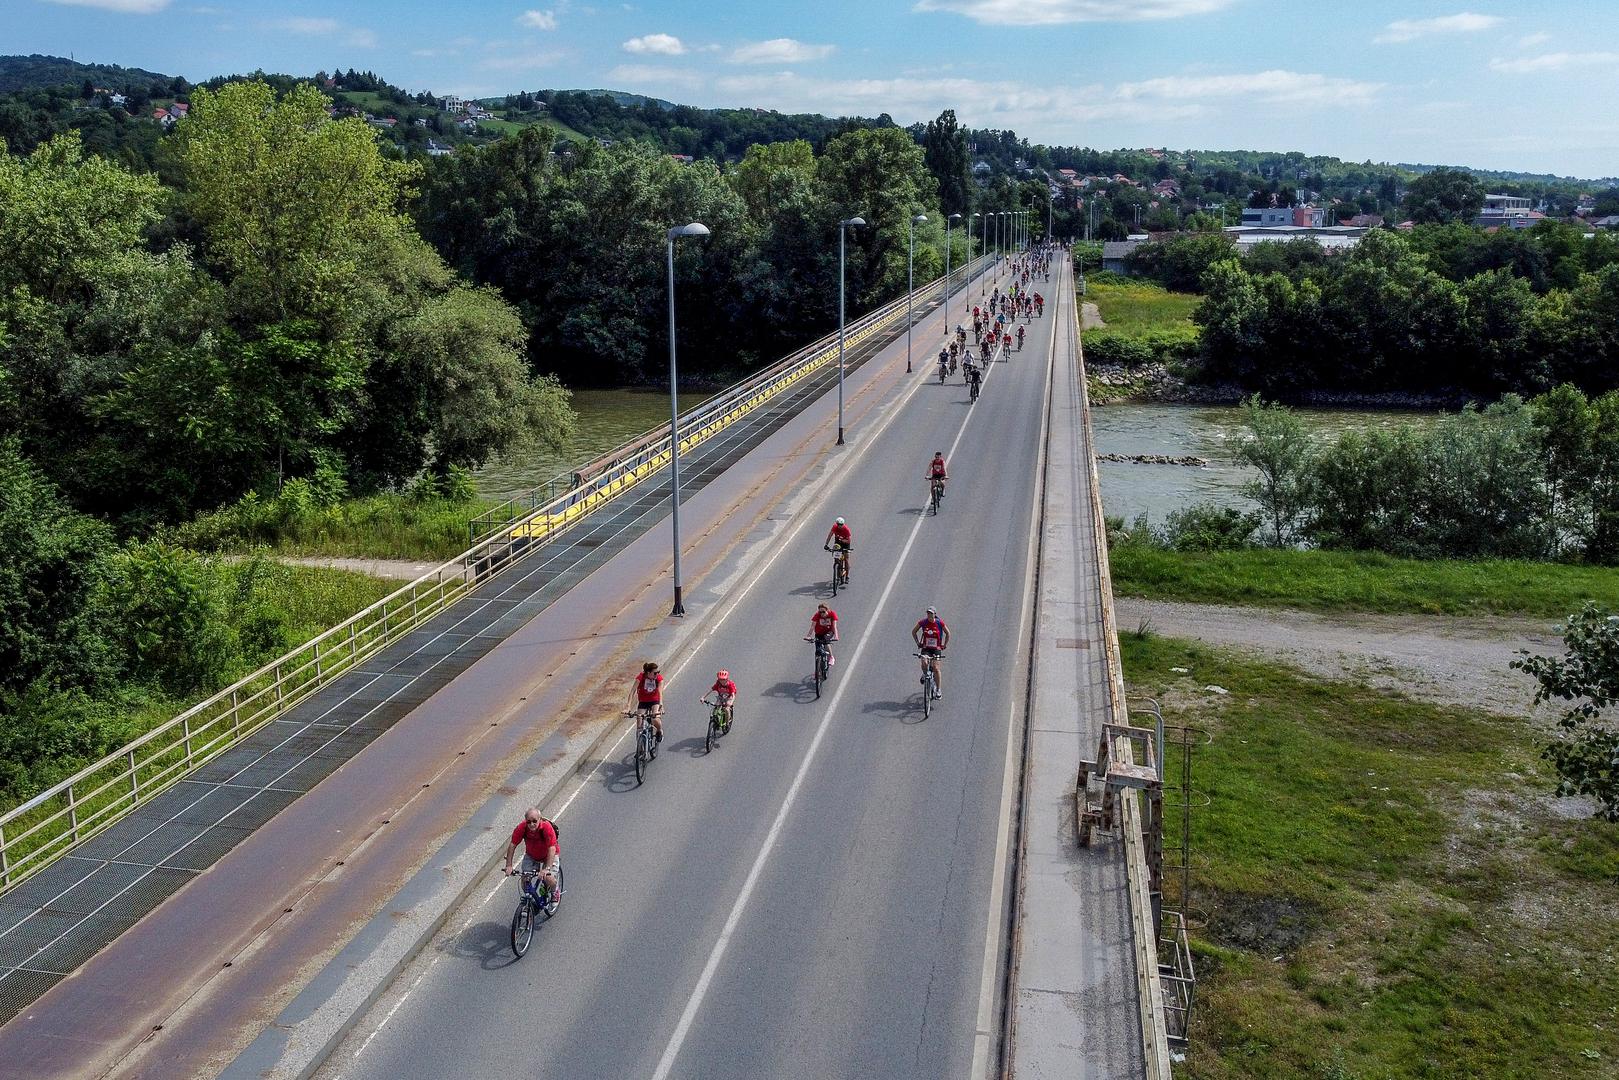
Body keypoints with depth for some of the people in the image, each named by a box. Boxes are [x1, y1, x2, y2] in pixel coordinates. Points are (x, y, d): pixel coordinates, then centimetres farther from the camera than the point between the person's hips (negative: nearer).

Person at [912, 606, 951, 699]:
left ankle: (939, 690, -3)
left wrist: (945, 645, 3)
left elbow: (948, 633, 6)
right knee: (924, 664, -25)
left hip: (936, 649, -1)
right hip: (926, 648, 1)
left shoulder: (940, 623, -9)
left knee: (936, 668, -12)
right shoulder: (922, 622, -6)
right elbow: (913, 632, 9)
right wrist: (918, 643, 5)